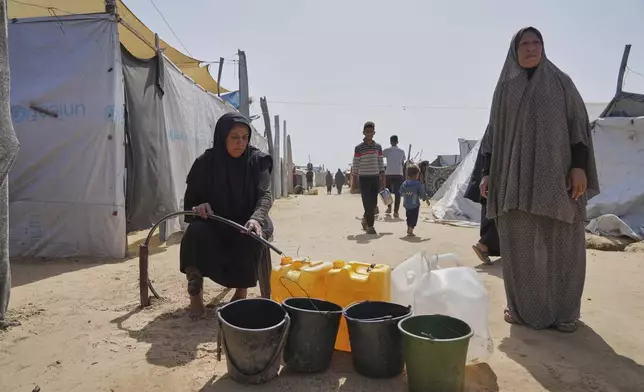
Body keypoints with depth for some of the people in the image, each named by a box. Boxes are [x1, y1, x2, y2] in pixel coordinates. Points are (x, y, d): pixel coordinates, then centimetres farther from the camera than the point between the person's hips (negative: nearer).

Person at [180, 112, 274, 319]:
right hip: (214, 224, 1)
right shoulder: (205, 163, -6)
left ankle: (241, 291, -7)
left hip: (247, 222, 0)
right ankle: (195, 292, -13)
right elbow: (190, 199, 1)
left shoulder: (257, 161, -7)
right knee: (196, 232, -31)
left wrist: (256, 218, -38)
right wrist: (198, 207, -23)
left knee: (252, 239, -33)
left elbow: (265, 195, -18)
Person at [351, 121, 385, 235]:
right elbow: (355, 165, -3)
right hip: (364, 178, -4)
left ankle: (365, 219, 29)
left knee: (373, 203, 6)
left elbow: (381, 163, 10)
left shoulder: (378, 147, 8)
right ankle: (370, 225, 2)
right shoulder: (359, 148, -4)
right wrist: (354, 181, -5)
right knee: (367, 203, -5)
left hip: (375, 178, 4)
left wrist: (382, 179, 6)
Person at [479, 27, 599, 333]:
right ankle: (523, 307, 12)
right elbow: (494, 132, 10)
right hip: (515, 176, 1)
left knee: (561, 243, 0)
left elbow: (578, 124, 4)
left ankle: (564, 311, 13)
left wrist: (579, 166, -8)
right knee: (520, 245, 1)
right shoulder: (504, 89, 12)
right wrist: (487, 172, 2)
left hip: (555, 174, -1)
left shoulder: (560, 82, 9)